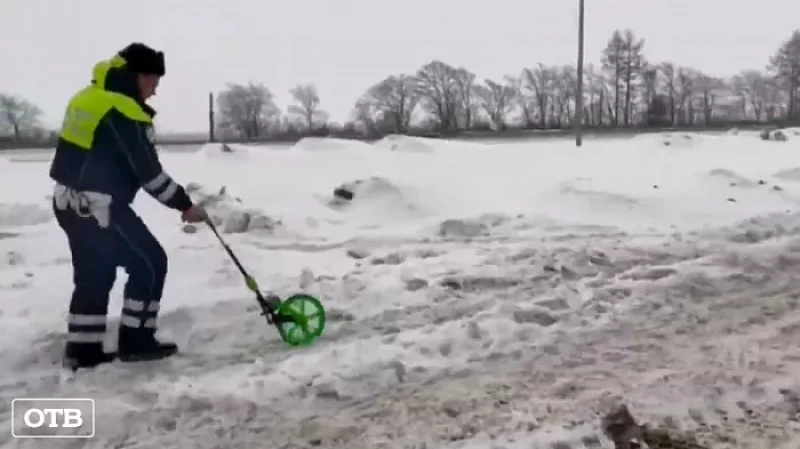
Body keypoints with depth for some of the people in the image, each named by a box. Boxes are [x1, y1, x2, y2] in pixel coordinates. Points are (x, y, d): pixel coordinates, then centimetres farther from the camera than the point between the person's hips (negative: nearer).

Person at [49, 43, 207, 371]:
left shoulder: (88, 98, 12)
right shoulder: (124, 112, -18)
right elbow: (148, 171, -18)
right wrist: (184, 205, -9)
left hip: (69, 201, 10)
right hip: (99, 206, -10)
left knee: (94, 275, 17)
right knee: (149, 262, 1)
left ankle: (82, 349, 21)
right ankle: (135, 341, 6)